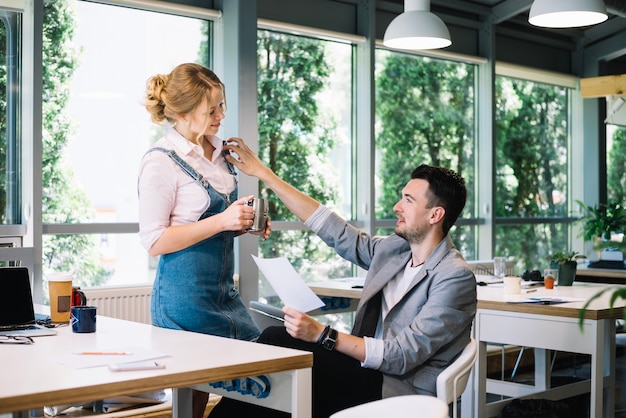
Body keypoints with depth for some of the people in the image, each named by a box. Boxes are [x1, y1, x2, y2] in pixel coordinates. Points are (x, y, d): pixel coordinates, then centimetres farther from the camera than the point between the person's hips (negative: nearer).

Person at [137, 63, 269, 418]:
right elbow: (154, 241, -16)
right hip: (185, 295, -7)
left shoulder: (220, 152, 9)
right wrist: (221, 221, -22)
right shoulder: (161, 162, -13)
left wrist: (245, 225, 2)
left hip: (225, 291, 7)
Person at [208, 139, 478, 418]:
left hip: (400, 394, -7)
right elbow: (334, 230, 12)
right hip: (371, 373, 7)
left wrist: (322, 334, -26)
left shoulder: (455, 277, -15)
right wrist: (263, 173, 13)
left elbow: (402, 357, -20)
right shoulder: (393, 249, 8)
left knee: (277, 342, -17)